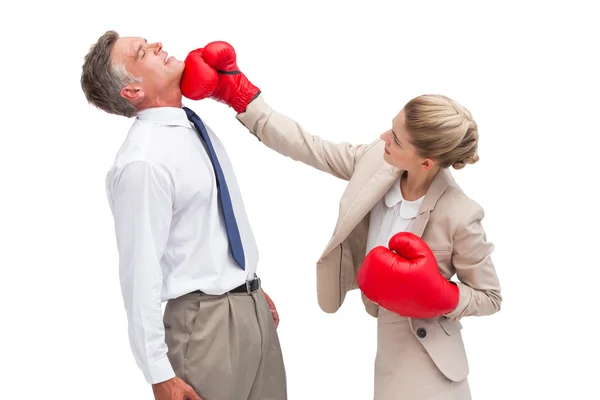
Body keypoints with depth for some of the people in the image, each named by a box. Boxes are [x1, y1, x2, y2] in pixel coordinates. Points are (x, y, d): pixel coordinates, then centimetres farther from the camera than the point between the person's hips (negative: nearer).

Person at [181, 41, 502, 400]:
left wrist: (440, 298, -30)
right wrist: (239, 95, -10)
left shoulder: (459, 215, -27)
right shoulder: (378, 159, -14)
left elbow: (490, 297, -13)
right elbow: (308, 147, -8)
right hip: (388, 343, 6)